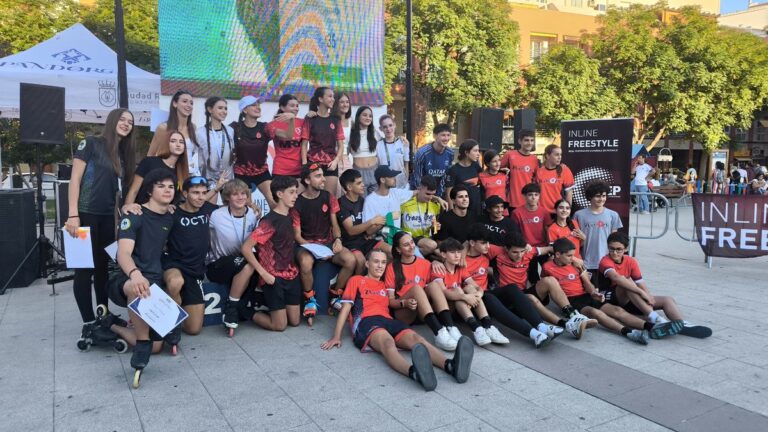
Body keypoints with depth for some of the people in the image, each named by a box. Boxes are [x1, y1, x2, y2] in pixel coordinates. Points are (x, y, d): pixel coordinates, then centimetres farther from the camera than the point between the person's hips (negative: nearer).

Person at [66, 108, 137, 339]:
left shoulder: (124, 153, 14)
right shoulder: (91, 143, -3)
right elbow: (75, 178, -8)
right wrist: (73, 214, -16)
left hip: (108, 217, 6)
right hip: (86, 214, -6)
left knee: (103, 267, 12)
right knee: (85, 268, -2)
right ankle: (88, 322, 5)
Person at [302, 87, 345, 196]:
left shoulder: (336, 120, 9)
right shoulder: (310, 119, 1)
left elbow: (341, 146, 8)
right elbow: (304, 145, -1)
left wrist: (336, 161, -8)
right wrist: (305, 165, -10)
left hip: (330, 164, 2)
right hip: (313, 163, -2)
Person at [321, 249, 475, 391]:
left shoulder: (385, 286, 35)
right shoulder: (356, 280, 21)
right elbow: (346, 307, 12)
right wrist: (336, 336, 1)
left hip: (388, 321, 5)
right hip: (366, 321, -5)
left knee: (415, 337, -29)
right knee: (388, 342, -40)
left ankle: (450, 365, -58)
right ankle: (414, 372, -73)